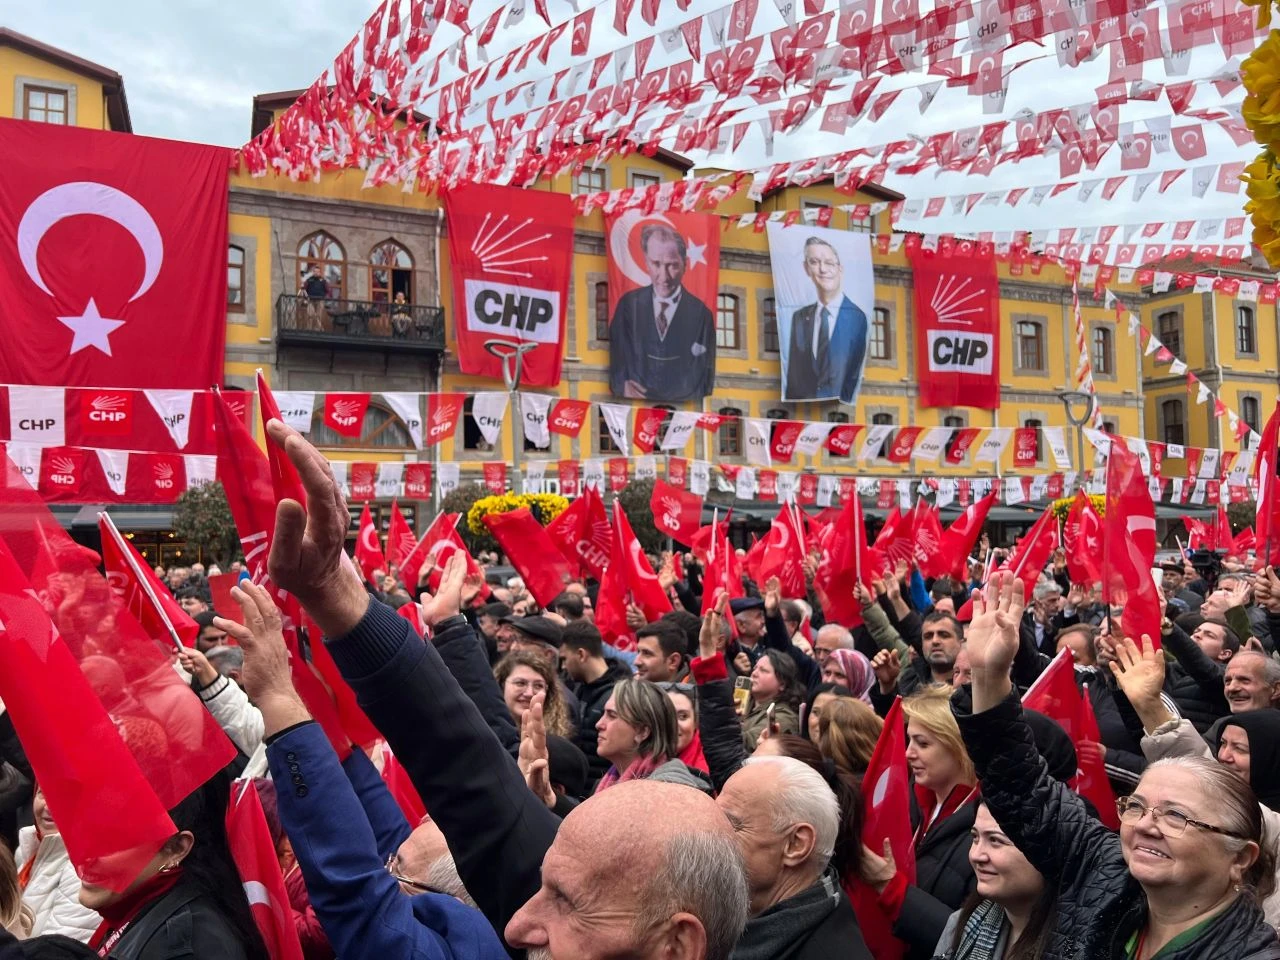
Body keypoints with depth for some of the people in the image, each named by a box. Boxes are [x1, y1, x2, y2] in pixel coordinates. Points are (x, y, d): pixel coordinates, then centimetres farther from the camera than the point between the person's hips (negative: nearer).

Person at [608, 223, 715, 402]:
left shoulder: (700, 313, -3)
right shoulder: (628, 303, 7)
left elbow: (704, 380, 2)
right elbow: (614, 356, 10)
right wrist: (622, 386, -9)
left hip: (681, 407, -2)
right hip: (632, 405, 2)